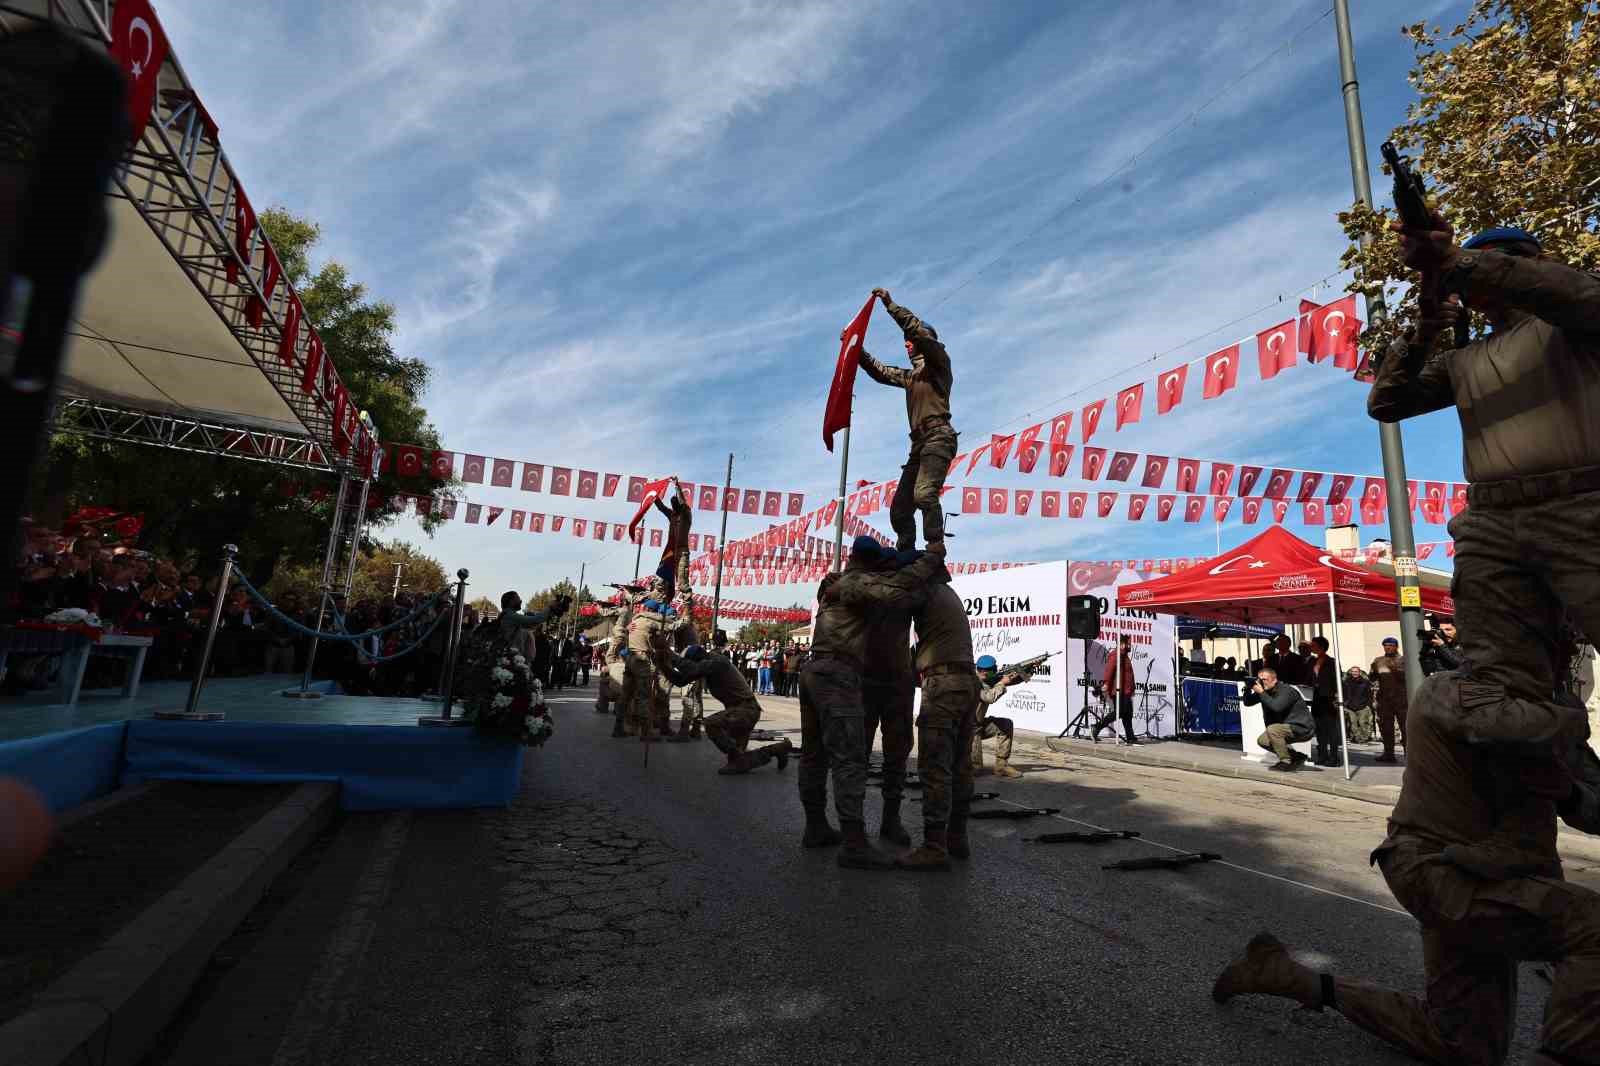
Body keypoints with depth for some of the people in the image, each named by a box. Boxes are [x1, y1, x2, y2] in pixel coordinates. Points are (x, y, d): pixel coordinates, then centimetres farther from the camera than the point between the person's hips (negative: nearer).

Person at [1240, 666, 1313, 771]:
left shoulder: (1287, 690, -21)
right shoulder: (1266, 691, 3)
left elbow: (1276, 707, -37)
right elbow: (1247, 702, 4)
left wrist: (1261, 693, -32)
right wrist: (1248, 689, -13)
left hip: (1303, 728, -9)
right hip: (1289, 728, 9)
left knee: (1272, 729, -29)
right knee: (1262, 741, 2)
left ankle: (1285, 762, -16)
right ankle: (1296, 757, 14)